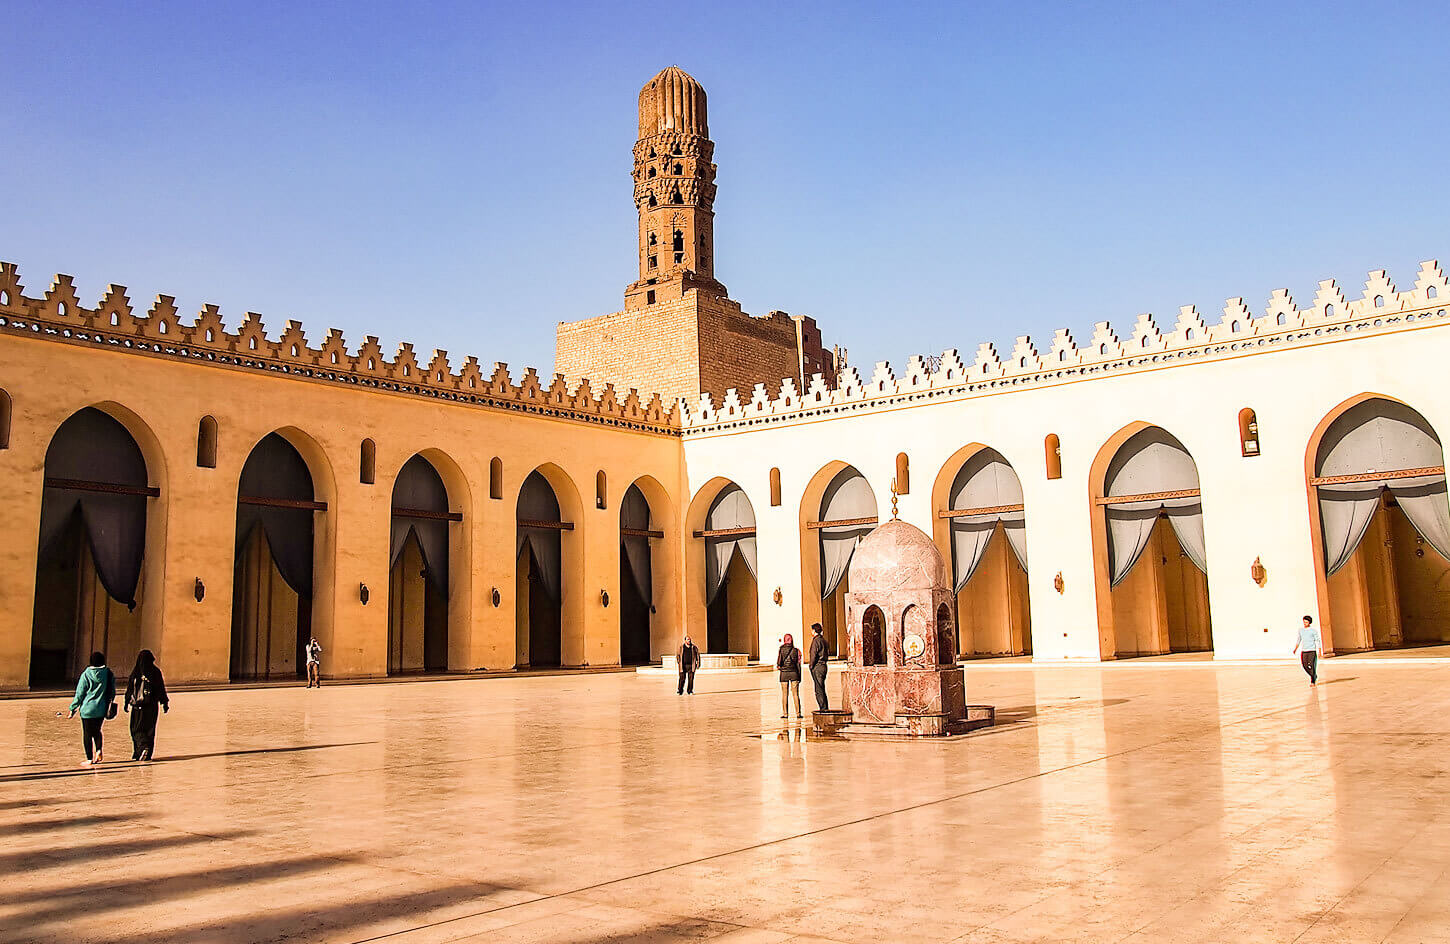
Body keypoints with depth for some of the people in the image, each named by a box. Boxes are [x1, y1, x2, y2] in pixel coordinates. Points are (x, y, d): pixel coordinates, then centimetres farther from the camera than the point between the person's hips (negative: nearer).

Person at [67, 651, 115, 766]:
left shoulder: (86, 674, -11)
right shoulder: (109, 674, -1)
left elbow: (79, 693, -7)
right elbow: (112, 692, 8)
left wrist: (73, 708, 2)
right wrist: (109, 703, 23)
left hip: (87, 708, -4)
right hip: (102, 709, 4)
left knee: (87, 734, 5)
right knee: (97, 731, 23)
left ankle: (90, 759, 6)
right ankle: (98, 751, 6)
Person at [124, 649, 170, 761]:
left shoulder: (135, 672, -5)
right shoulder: (156, 671, -2)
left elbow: (130, 689, -2)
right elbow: (161, 689, -1)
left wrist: (127, 703, 7)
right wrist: (165, 703, 5)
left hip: (138, 705, -1)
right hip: (152, 705, 1)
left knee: (137, 729, 8)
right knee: (149, 729, 10)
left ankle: (143, 747, -14)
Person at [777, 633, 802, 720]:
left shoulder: (781, 650, -5)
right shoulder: (796, 650, -1)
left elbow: (778, 663, -9)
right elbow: (798, 664, 1)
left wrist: (778, 666, 15)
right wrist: (799, 677, 6)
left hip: (784, 673, -1)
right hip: (794, 673, 1)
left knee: (784, 694, 6)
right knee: (796, 694, 4)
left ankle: (785, 713, 4)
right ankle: (798, 713, 2)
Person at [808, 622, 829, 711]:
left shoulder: (816, 641, -13)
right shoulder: (823, 640, 14)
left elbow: (813, 655, -17)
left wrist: (811, 666, -8)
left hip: (817, 667, -9)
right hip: (823, 666, 9)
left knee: (819, 690, -6)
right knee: (821, 690, 14)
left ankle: (823, 708, -7)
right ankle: (826, 708, 15)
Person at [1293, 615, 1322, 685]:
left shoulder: (1313, 630, -3)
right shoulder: (1300, 630, 10)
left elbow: (1318, 641, -3)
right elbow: (1299, 640, 21)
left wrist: (1319, 651, -10)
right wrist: (1295, 649, 13)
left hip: (1312, 651, -5)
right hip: (1304, 651, 5)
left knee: (1311, 666, -10)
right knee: (1305, 666, 3)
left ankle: (1313, 681, -1)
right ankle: (1315, 676, 27)